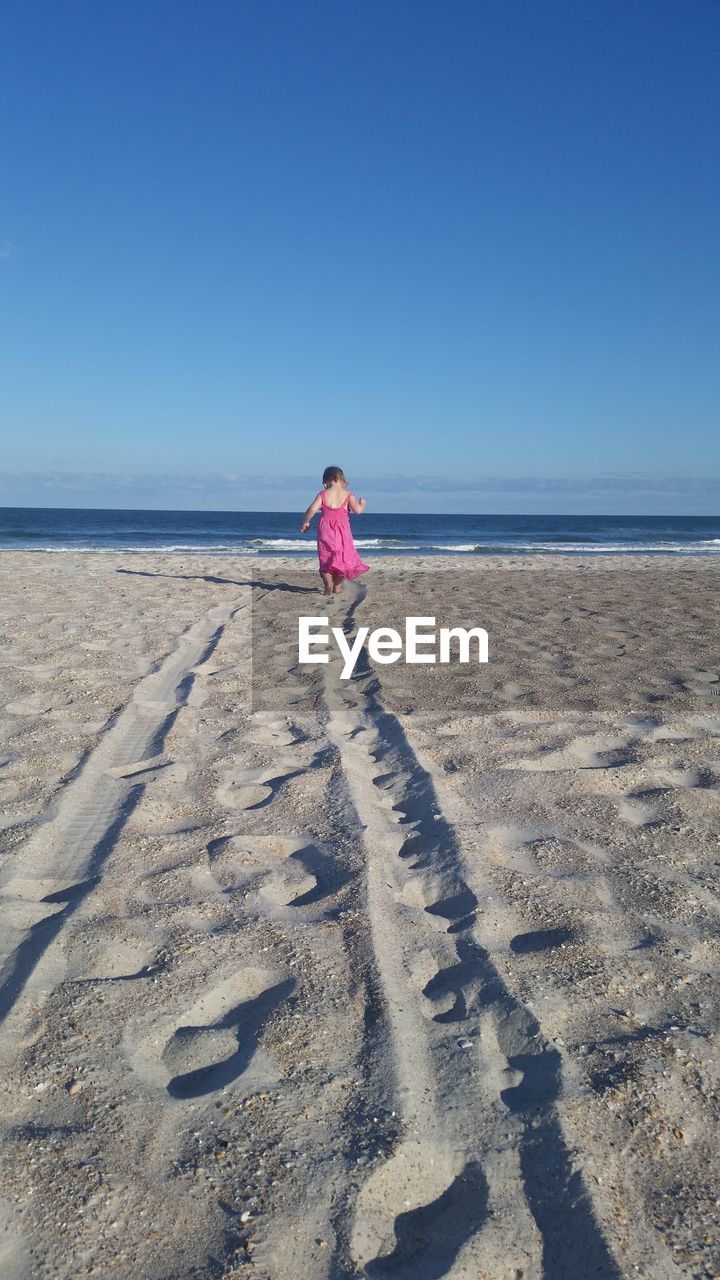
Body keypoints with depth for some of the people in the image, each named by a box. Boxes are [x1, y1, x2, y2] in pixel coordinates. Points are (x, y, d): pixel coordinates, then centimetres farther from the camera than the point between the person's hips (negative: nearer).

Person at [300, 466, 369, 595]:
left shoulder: (323, 494, 1)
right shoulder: (348, 495, 1)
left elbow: (312, 508, -10)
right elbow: (357, 510, -9)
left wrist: (305, 522, 3)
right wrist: (362, 504, 13)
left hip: (325, 531, 0)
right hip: (342, 531, 0)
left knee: (326, 559, 7)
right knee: (342, 558, 12)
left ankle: (328, 586, -9)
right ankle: (338, 587, 9)